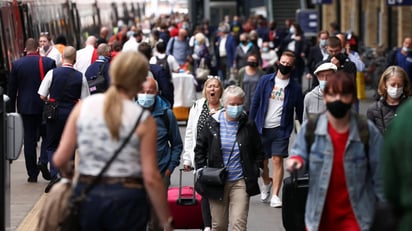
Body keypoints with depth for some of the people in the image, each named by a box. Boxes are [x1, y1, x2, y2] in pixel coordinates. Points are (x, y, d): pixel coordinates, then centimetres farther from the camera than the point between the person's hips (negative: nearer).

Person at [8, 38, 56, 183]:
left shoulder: (16, 64, -2)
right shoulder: (49, 62, -5)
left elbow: (12, 89, 1)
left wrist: (11, 109, 8)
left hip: (25, 107, 1)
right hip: (45, 106, -1)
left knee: (29, 139, 6)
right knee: (46, 135, 13)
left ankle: (32, 174, 7)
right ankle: (43, 161, -10)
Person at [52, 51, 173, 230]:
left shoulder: (83, 107, 1)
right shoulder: (143, 119, -7)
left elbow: (59, 160, 0)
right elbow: (151, 177, -10)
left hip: (86, 195, 3)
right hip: (127, 199, -3)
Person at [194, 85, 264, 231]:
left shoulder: (248, 125, 1)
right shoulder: (212, 123, 1)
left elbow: (259, 152, 11)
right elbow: (200, 148, 10)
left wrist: (255, 172, 1)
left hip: (241, 182, -1)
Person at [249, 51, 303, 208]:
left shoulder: (294, 87, 1)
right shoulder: (265, 80, 3)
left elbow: (299, 110, 6)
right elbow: (255, 102, 7)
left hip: (281, 129, -2)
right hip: (262, 128, 2)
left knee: (277, 160, -9)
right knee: (262, 161, 10)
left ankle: (275, 195, -5)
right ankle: (267, 182, 39)